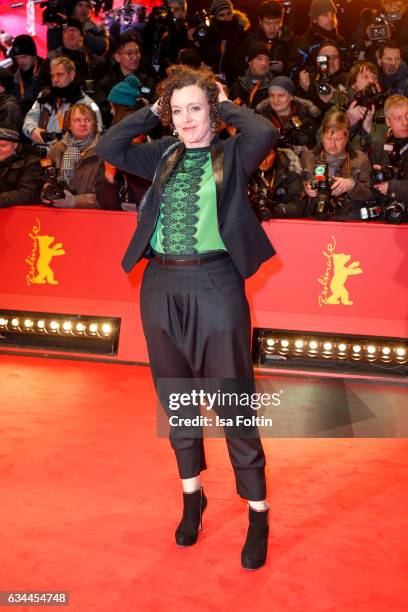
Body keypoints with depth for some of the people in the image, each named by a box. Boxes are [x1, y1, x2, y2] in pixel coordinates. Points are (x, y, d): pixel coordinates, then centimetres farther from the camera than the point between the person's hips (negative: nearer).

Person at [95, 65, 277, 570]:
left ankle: (258, 512, 16)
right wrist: (151, 111, 7)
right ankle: (192, 494, 35)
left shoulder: (232, 154, 1)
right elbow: (108, 147, 6)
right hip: (161, 286, 5)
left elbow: (266, 133, -18)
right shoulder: (163, 154, 12)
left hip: (214, 285, -5)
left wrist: (225, 105, -2)